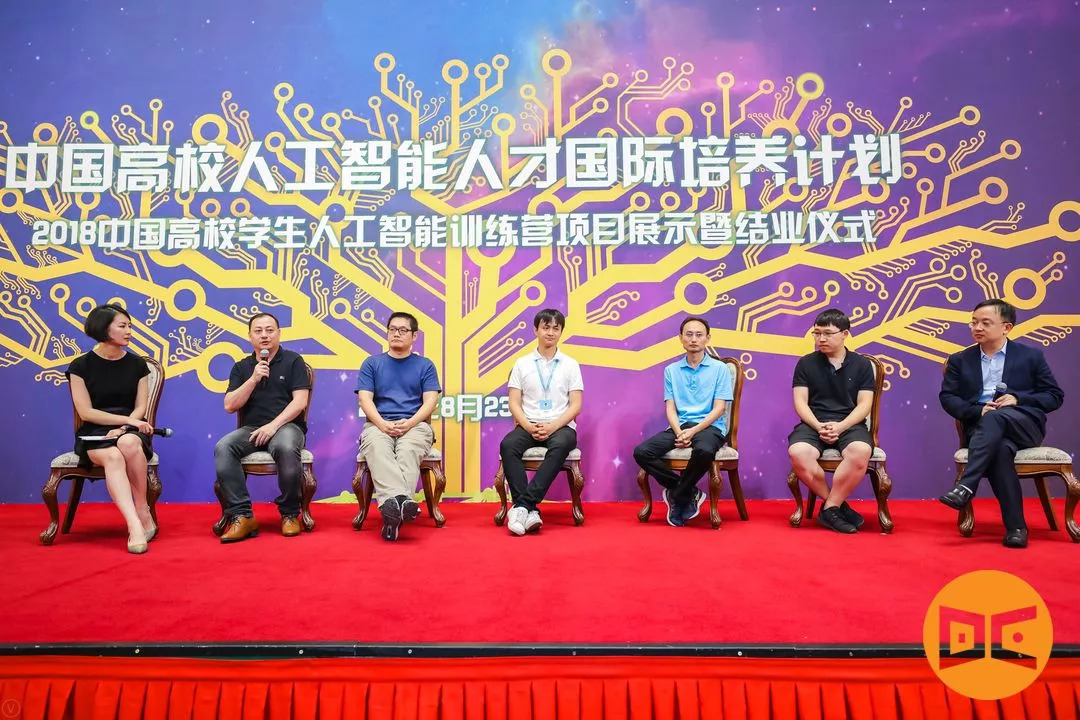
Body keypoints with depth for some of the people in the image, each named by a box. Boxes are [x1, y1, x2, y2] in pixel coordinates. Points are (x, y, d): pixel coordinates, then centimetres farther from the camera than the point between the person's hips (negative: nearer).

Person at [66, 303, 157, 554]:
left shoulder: (137, 364, 7)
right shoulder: (81, 366, 1)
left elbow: (140, 408, 4)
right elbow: (86, 412, -5)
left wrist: (124, 428, -16)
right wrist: (128, 419, -15)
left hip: (130, 430, 1)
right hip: (95, 433, -1)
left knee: (129, 443, -37)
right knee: (113, 456, -36)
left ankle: (143, 512, -23)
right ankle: (135, 525, -47)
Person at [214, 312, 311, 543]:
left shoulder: (293, 361, 7)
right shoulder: (242, 367, 17)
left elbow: (300, 401, -4)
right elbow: (230, 406, 6)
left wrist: (273, 425, -15)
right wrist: (253, 379, -5)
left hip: (286, 426, -3)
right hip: (251, 429, 3)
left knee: (287, 449, -38)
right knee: (222, 448, -28)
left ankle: (290, 514, -17)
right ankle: (242, 516, -24)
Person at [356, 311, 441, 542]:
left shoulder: (425, 365, 16)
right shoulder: (372, 363, 18)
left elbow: (430, 401, 5)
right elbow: (365, 399, 6)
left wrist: (409, 423, -15)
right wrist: (382, 424, -14)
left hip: (415, 425, 0)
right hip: (378, 424, 0)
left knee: (408, 451, -37)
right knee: (377, 449, -37)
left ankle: (391, 509, -54)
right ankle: (401, 500, -59)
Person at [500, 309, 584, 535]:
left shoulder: (570, 364, 9)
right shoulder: (522, 363, 11)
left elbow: (576, 405, 2)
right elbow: (514, 403, 5)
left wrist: (552, 426, -14)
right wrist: (529, 426, -14)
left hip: (561, 426, -1)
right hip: (528, 425, 1)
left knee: (561, 445, -37)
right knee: (508, 445, -32)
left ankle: (522, 505, -37)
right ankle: (530, 510, -33)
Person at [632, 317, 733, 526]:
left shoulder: (719, 368, 5)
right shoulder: (671, 370, 14)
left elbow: (719, 408, -3)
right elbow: (670, 408, 7)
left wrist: (693, 431, -16)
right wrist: (679, 432, -14)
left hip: (709, 427, -3)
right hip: (679, 426, 3)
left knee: (704, 451, -40)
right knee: (641, 452, -22)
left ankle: (677, 496, -12)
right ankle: (689, 493, -8)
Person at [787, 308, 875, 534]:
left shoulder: (862, 364, 9)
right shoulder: (806, 363, 9)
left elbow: (864, 405, 2)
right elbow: (800, 402, 3)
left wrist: (840, 427, -15)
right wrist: (819, 426, -15)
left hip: (849, 425, 0)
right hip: (813, 424, 0)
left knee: (860, 451, -36)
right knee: (798, 453, -34)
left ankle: (830, 509, -17)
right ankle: (838, 505, -11)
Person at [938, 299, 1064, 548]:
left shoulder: (1031, 356, 13)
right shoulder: (960, 360, 16)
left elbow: (1055, 396, 9)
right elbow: (947, 397, 7)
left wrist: (1017, 399, -9)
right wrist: (977, 411, -11)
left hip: (1024, 425, -1)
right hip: (981, 427, 1)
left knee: (995, 417, -37)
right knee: (1000, 448, -36)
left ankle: (965, 487, -47)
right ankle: (1016, 526, -34)